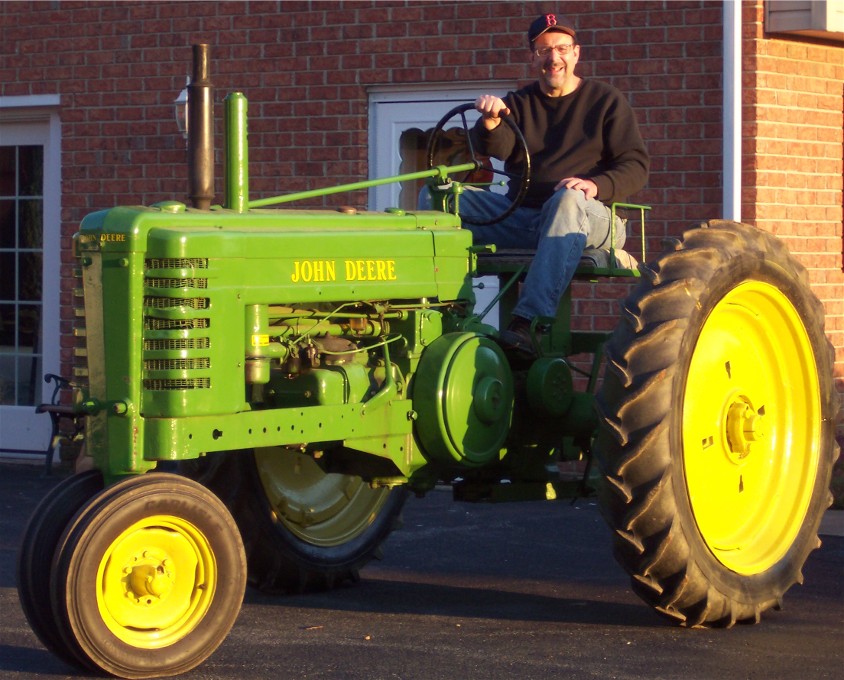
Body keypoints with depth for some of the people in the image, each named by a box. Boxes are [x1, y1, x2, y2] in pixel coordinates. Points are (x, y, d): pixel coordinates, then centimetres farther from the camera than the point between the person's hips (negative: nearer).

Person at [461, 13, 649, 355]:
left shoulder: (606, 100, 8)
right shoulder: (518, 103, 16)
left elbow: (636, 166, -1)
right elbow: (498, 148, -5)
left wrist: (597, 185, -22)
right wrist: (489, 124, -29)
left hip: (589, 216, -4)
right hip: (522, 217, 4)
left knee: (569, 200, -41)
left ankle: (529, 322, -54)